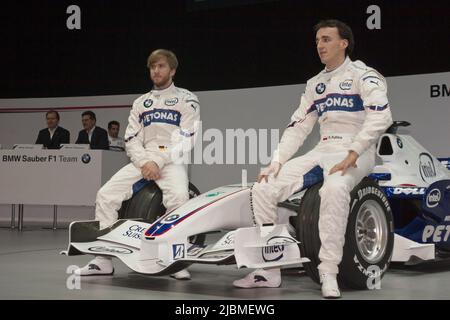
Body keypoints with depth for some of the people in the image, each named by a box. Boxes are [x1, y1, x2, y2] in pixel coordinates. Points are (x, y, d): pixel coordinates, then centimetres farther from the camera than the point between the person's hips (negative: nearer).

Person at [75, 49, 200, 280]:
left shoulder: (187, 100, 6)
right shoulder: (140, 103, 21)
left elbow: (185, 140, -5)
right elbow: (131, 139, 11)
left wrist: (158, 163, -15)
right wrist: (145, 163, -9)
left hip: (172, 161, -5)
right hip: (142, 161, 5)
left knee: (178, 197, -35)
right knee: (106, 195, -14)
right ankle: (103, 259, -9)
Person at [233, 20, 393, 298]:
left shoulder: (363, 75, -3)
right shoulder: (315, 84, 19)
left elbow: (381, 116, -18)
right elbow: (298, 127, 15)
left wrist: (352, 154, -26)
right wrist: (276, 162, 2)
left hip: (357, 153, -7)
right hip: (322, 151, 7)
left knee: (334, 188, -41)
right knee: (263, 189, -10)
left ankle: (329, 273, -32)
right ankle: (269, 270, -5)